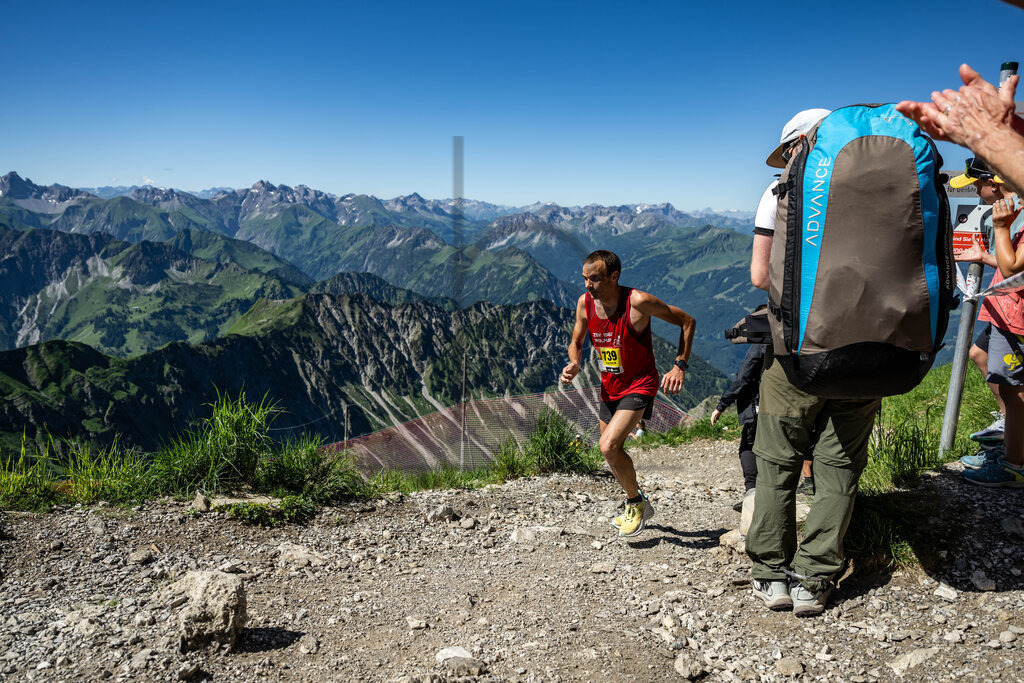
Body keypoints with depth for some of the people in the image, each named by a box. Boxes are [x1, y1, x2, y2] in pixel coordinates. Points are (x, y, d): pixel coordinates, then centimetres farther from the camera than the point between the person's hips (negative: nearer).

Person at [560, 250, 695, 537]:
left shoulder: (638, 302, -23)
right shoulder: (585, 303, -8)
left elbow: (687, 321, -12)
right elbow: (576, 342, 9)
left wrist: (680, 366, -18)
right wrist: (574, 364, -13)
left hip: (638, 386, -7)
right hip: (609, 388, 7)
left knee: (608, 446, -22)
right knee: (612, 452, 17)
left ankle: (637, 503, 5)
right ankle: (638, 507, 42)